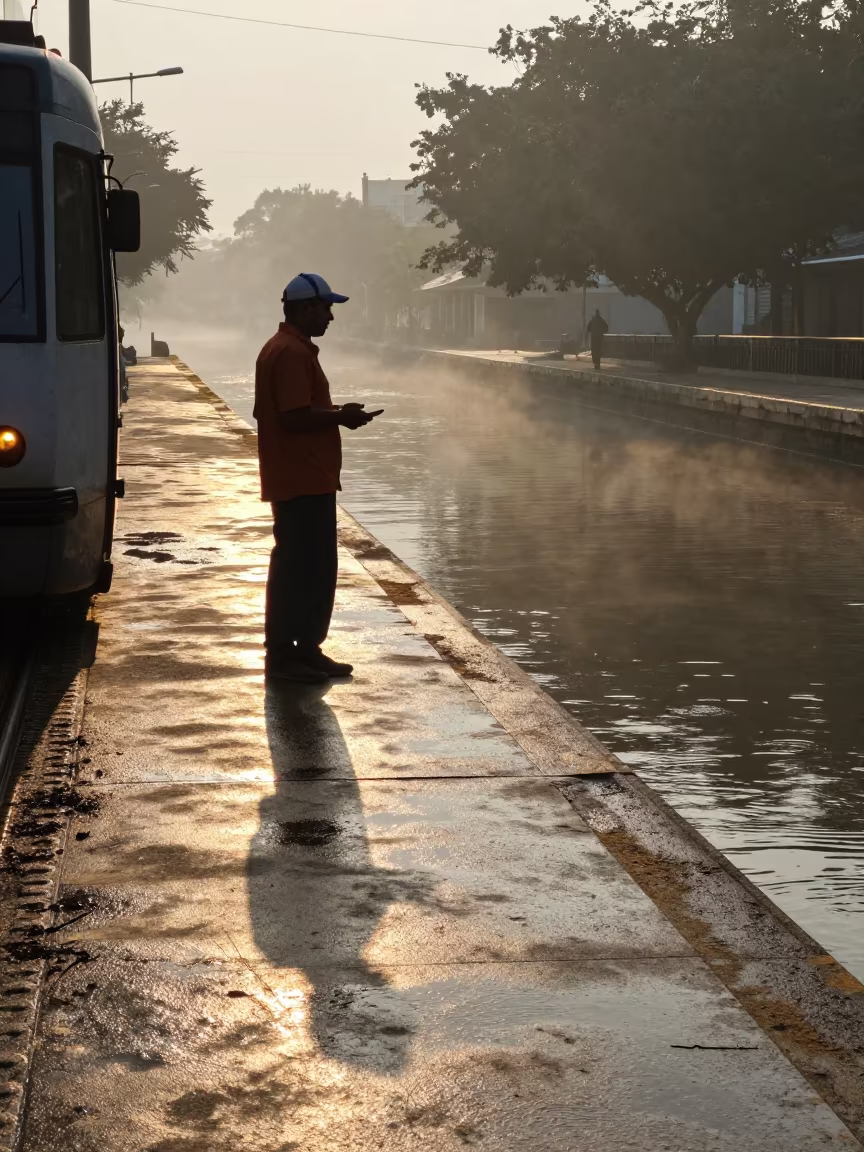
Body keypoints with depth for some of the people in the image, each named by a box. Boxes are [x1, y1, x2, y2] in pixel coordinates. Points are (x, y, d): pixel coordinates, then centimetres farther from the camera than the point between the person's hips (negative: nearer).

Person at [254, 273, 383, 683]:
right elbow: (296, 416, -24)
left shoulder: (290, 349, 17)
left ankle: (306, 650, 21)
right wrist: (341, 416, -12)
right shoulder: (291, 353, -17)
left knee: (315, 569, 14)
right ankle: (283, 655, 1)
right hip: (302, 483, -11)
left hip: (308, 481, 11)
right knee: (298, 569, -5)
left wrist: (336, 412, 12)